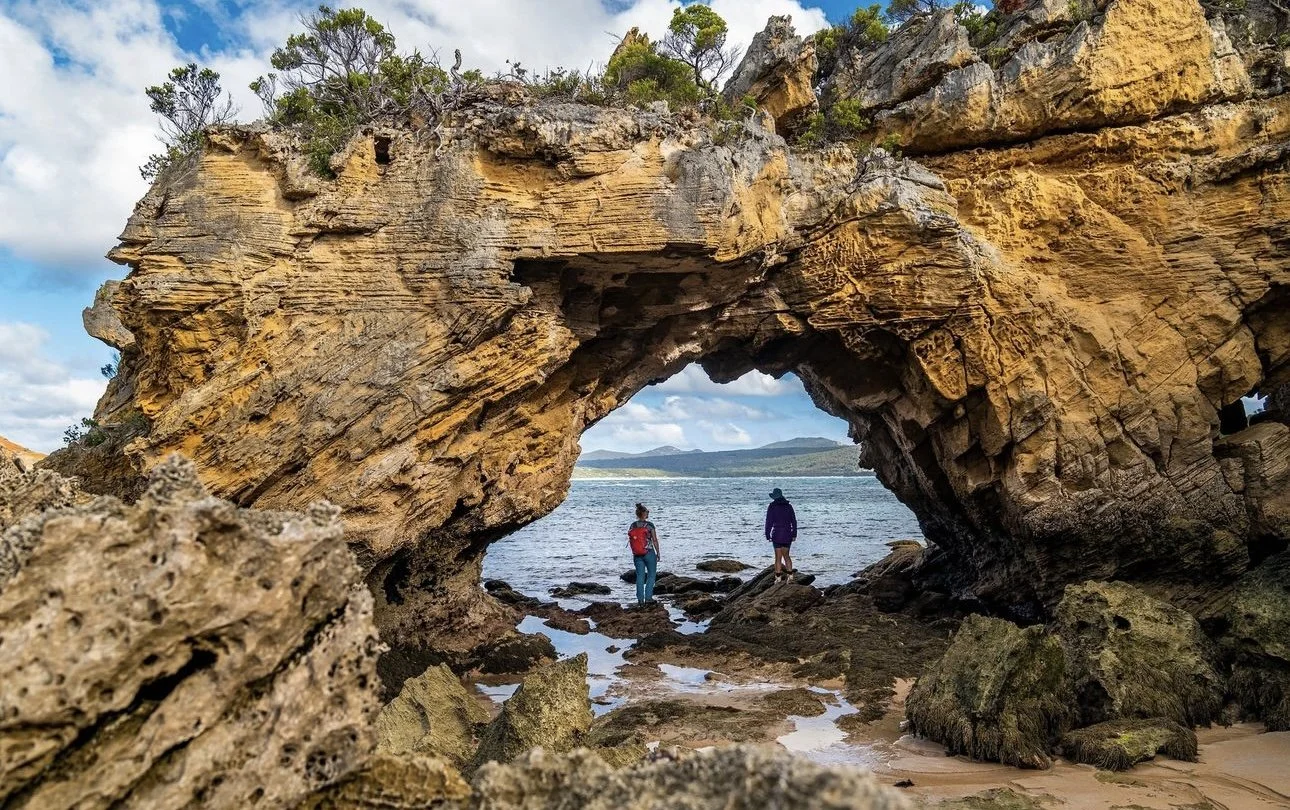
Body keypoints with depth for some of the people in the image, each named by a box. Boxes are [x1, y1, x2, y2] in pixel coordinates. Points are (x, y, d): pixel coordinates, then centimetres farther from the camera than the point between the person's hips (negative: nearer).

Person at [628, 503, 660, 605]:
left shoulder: (632, 526, 2)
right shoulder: (649, 525, -10)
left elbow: (630, 541, 7)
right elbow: (654, 540, -7)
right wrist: (658, 553, 3)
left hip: (637, 555, 4)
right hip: (649, 553, -4)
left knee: (640, 576, 10)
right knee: (651, 575, 9)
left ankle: (640, 599, 8)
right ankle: (648, 597, 4)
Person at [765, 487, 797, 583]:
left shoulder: (772, 506, -6)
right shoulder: (789, 506, 5)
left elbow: (769, 521, -7)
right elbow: (794, 521, 7)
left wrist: (768, 535, -2)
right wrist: (794, 534, 13)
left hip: (777, 534, -3)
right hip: (788, 534, 3)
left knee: (778, 557, 2)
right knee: (786, 555, 15)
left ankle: (778, 578, 2)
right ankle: (789, 574, 8)